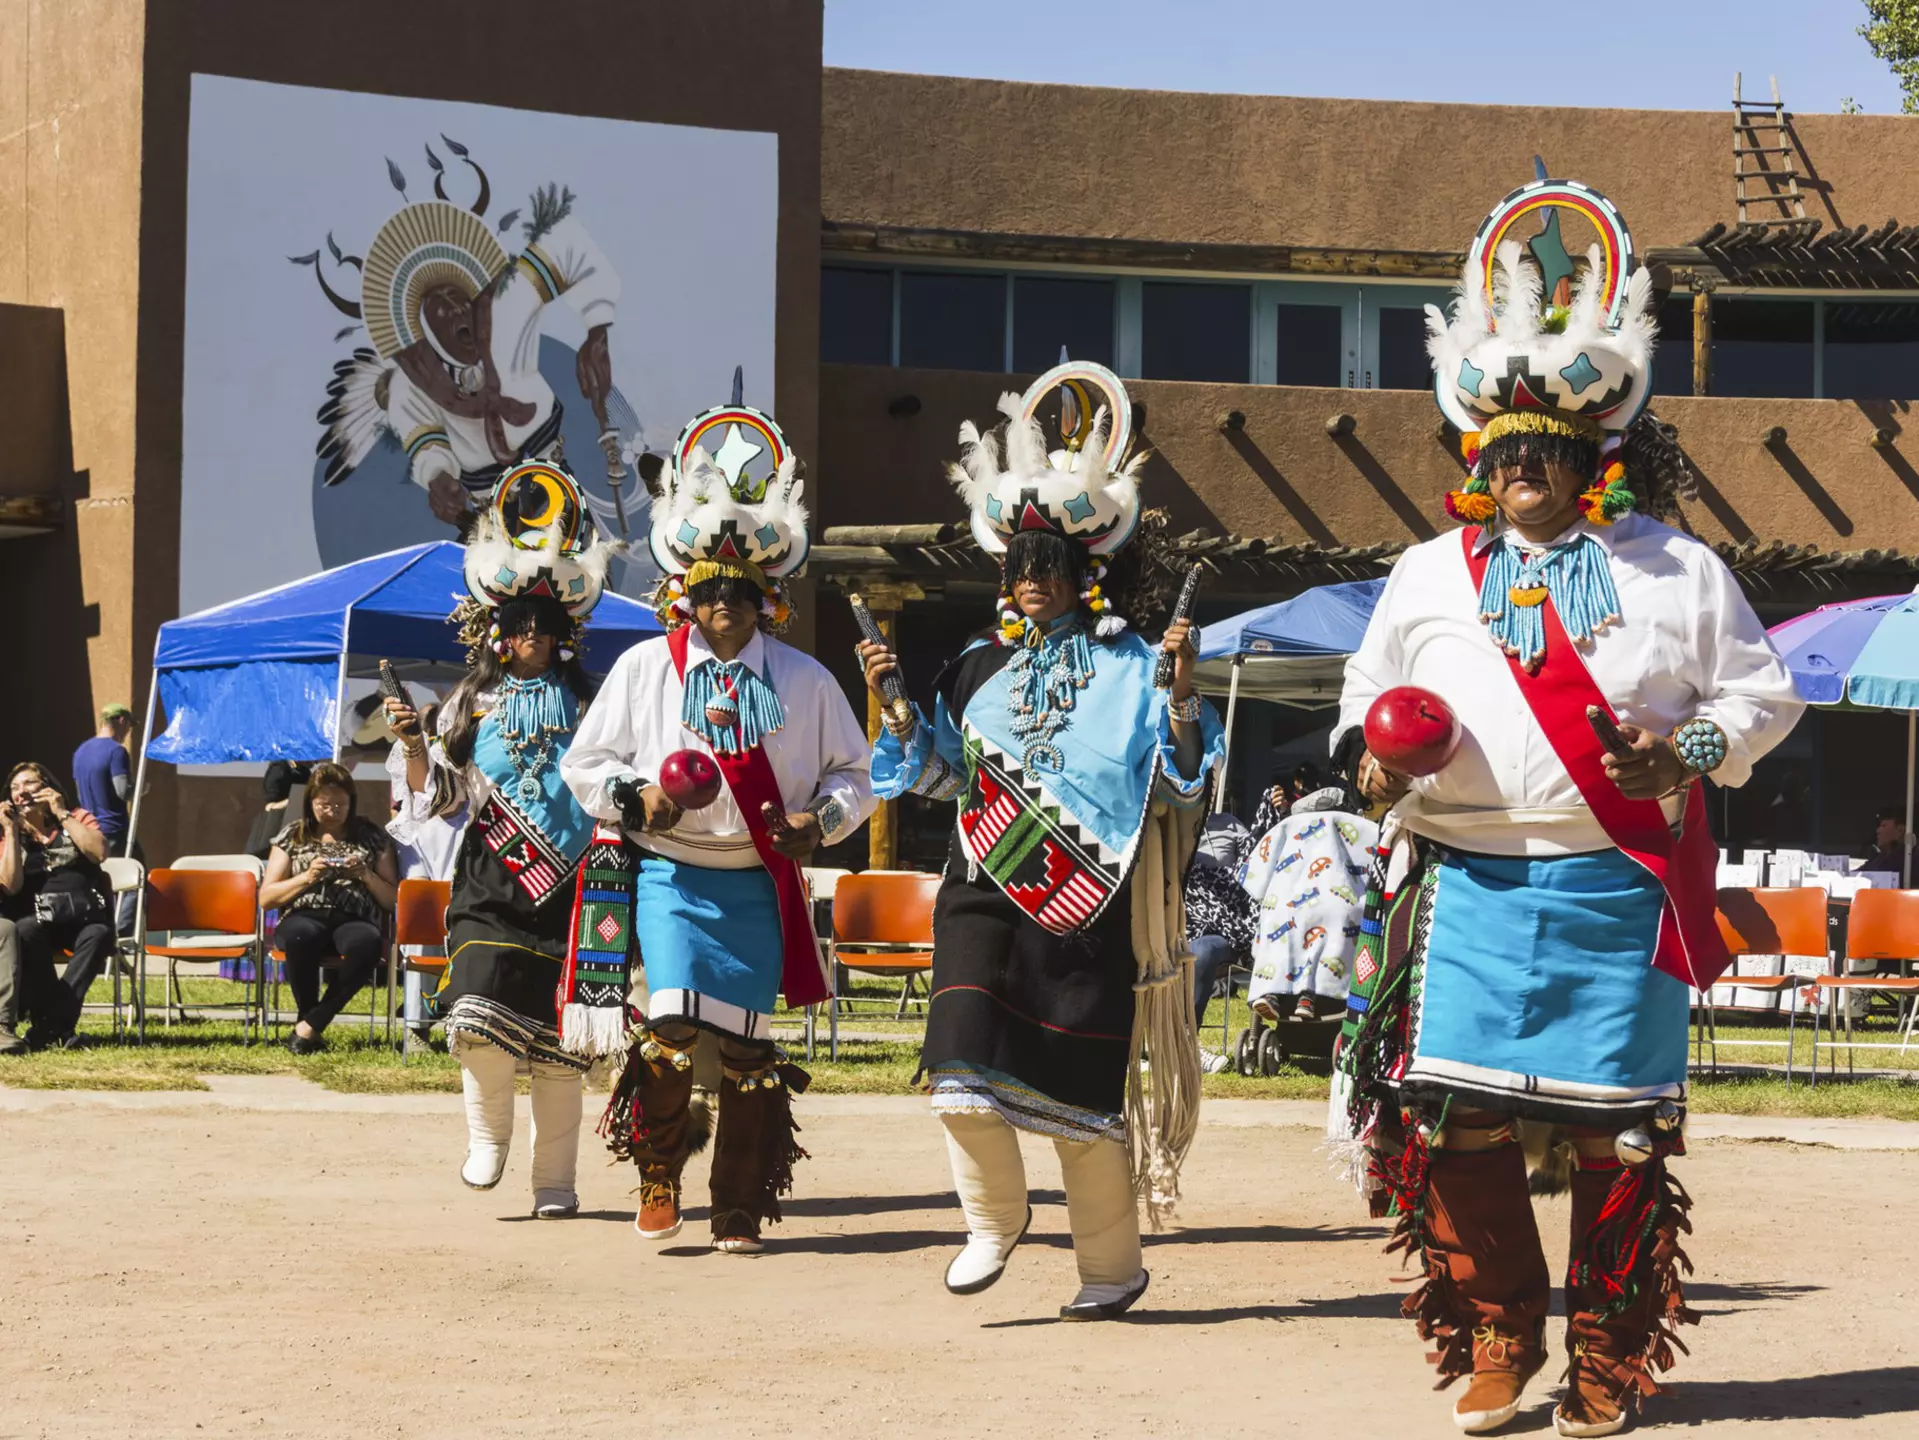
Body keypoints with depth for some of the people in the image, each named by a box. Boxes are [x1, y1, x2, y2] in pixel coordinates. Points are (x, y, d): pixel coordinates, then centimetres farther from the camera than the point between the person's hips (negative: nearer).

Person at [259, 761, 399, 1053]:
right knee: (301, 936, -41)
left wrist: (367, 876, -5)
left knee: (368, 942, -40)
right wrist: (306, 878, -3)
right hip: (304, 918, 0)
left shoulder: (372, 837, 16)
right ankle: (308, 1017, -20)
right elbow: (265, 898, 11)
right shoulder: (291, 837, 17)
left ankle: (310, 1026, -28)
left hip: (355, 921, 0)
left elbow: (393, 901, 14)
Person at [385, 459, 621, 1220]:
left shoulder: (584, 703, 10)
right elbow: (441, 795, 8)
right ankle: (488, 1135, 10)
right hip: (492, 880, 0)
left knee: (557, 1039, 1)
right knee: (481, 1018, -16)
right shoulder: (473, 702, 9)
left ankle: (555, 1178, 10)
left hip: (567, 885, 1)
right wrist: (415, 747, -9)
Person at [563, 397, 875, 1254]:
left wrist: (818, 821, -8)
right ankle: (657, 1171, 7)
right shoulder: (643, 670, 4)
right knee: (671, 1024, -17)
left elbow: (851, 774, 12)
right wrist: (634, 798, -11)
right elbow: (585, 763, 9)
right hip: (672, 874, -1)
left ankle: (740, 1214, 13)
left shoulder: (805, 682, 5)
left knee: (747, 1048, 3)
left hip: (760, 885, 1)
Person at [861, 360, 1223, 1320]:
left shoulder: (1129, 666, 0)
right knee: (964, 1068, -13)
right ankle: (992, 1219, 13)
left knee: (1084, 1091, 1)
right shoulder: (981, 668, 11)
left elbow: (1180, 784, -5)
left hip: (1090, 911, -3)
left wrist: (1182, 694, -19)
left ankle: (1113, 1264, 19)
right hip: (987, 893, 3)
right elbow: (939, 771, 19)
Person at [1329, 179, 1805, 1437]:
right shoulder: (1430, 576, 13)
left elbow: (1763, 692, 11)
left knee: (1618, 1130, -1)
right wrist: (1373, 756, -1)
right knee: (1456, 1116, -7)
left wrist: (1693, 749, -7)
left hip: (1623, 892, -1)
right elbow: (1370, 695, 21)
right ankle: (1496, 1339, 9)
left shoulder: (1678, 572, 8)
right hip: (1469, 885, 1)